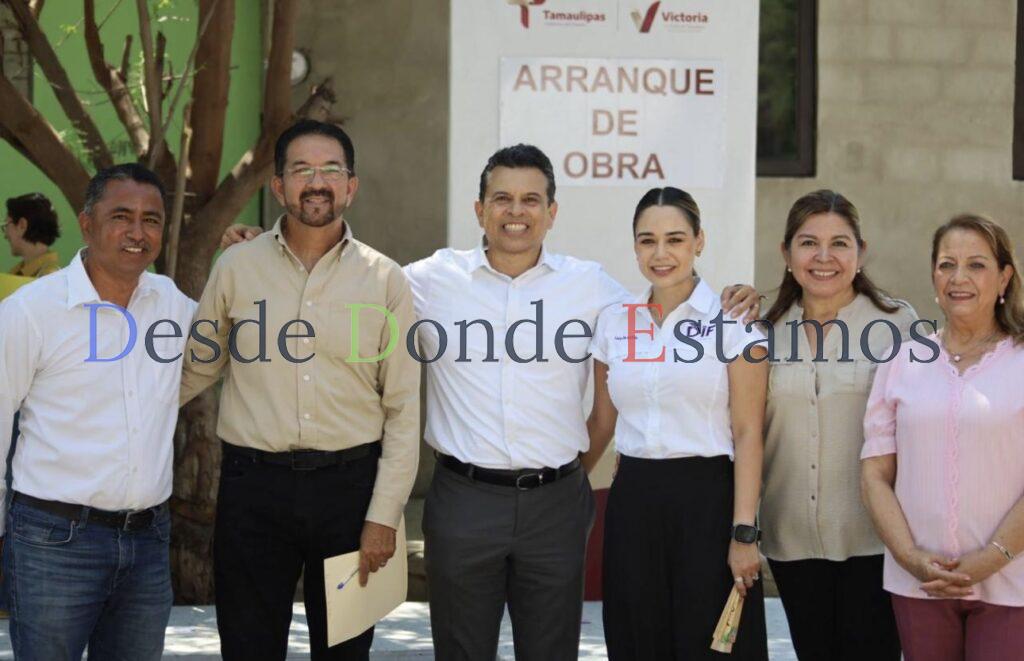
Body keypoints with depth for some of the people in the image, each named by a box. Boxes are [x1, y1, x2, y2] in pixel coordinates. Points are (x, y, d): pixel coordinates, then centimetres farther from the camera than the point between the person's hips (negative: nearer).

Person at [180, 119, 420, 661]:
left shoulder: (384, 279, 2)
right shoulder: (236, 267, 3)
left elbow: (403, 409, 2)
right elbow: (195, 370, 12)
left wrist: (384, 514, -4)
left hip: (350, 483, 0)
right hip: (253, 483, 0)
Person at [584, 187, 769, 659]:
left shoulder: (733, 321, -5)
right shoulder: (613, 323, 8)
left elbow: (747, 434, -8)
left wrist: (744, 532, -14)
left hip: (707, 500, -4)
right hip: (632, 501, 4)